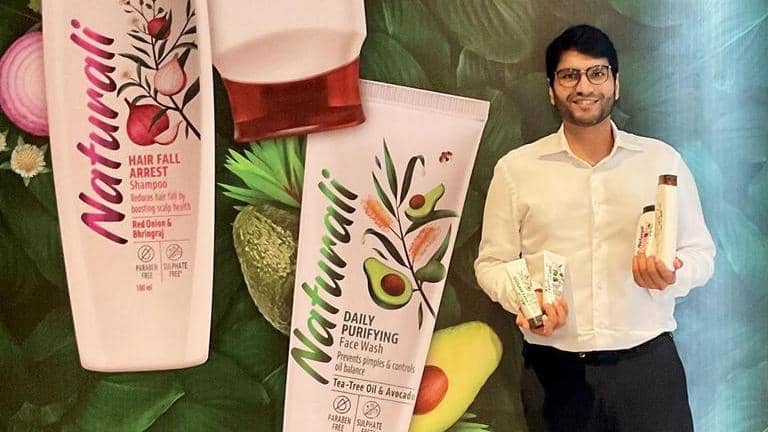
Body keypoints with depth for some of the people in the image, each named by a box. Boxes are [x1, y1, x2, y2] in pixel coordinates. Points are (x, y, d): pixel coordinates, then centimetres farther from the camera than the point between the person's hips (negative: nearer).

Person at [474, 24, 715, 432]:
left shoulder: (663, 160, 4)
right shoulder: (515, 168, 2)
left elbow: (700, 252, 9)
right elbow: (492, 262, 5)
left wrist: (672, 276, -13)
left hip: (649, 364, 1)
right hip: (554, 370, 0)